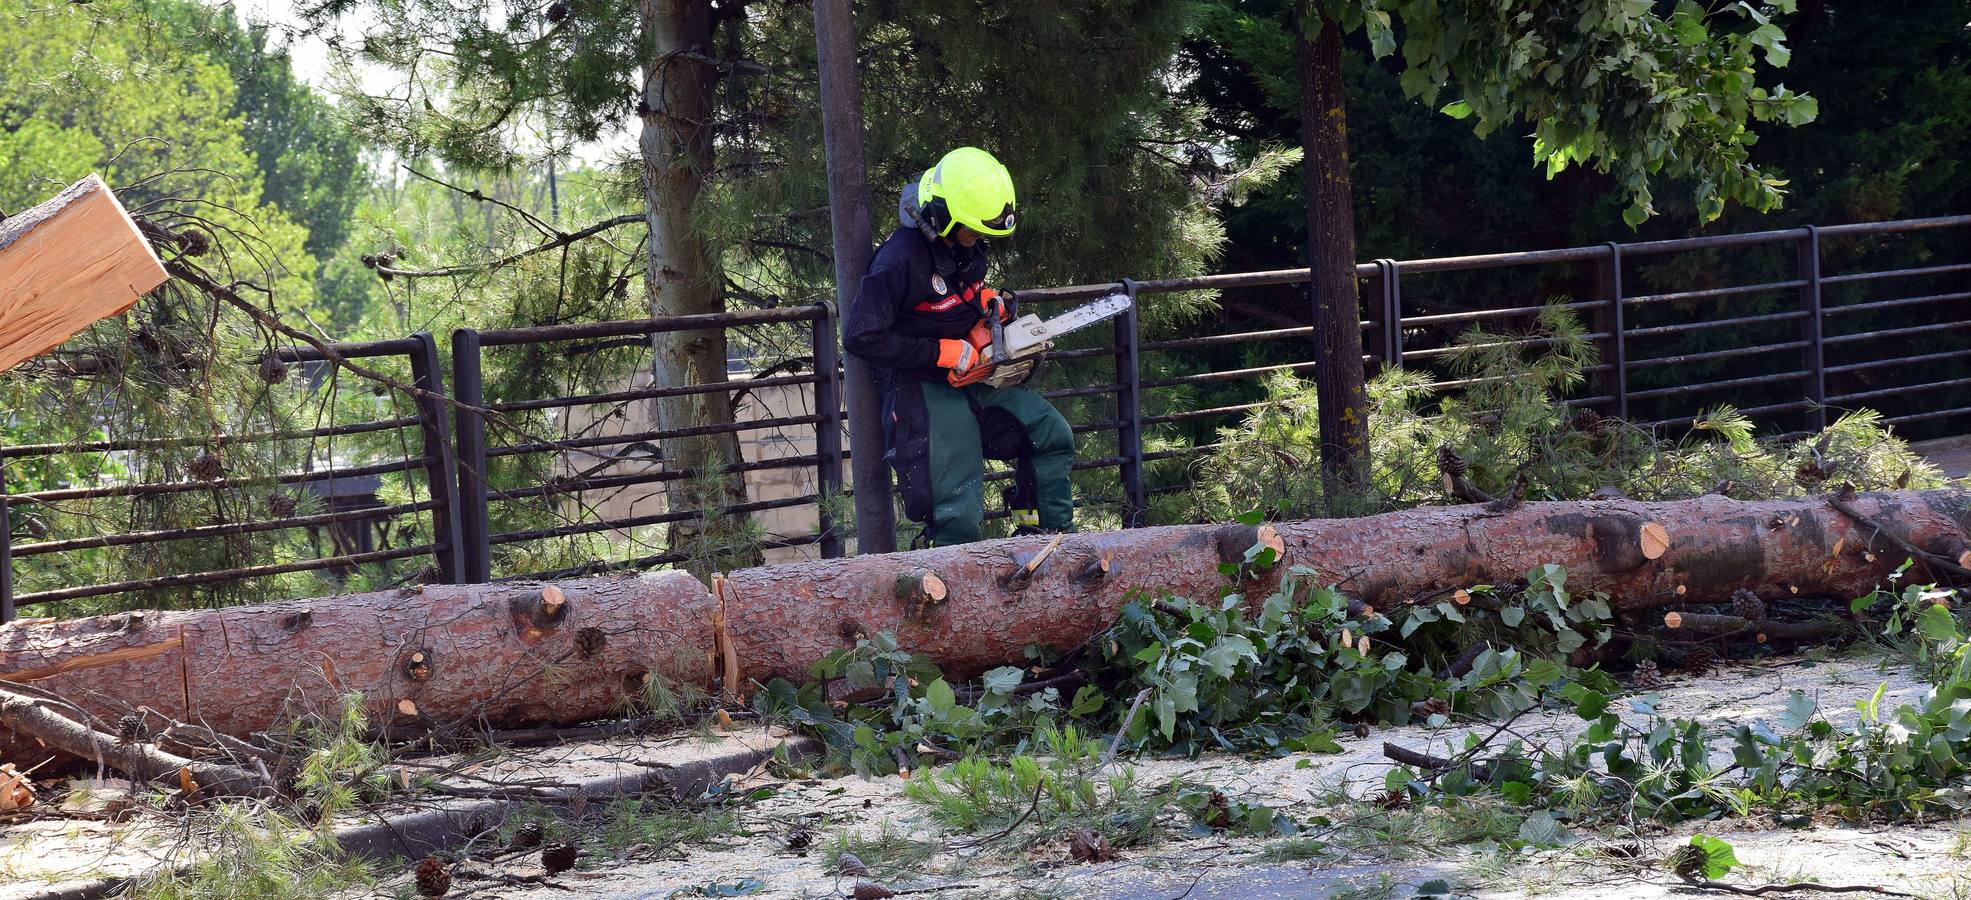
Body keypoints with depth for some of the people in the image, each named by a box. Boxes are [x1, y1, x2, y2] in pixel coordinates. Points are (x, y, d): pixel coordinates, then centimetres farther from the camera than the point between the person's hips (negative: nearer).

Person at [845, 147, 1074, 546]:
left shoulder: (966, 245, 0)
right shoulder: (899, 261, -25)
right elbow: (861, 338, -26)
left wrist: (988, 299, 0)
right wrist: (944, 354, -23)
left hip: (974, 375, 8)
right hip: (925, 389, -8)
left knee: (1051, 435, 5)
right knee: (959, 510, -9)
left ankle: (1049, 537, 14)